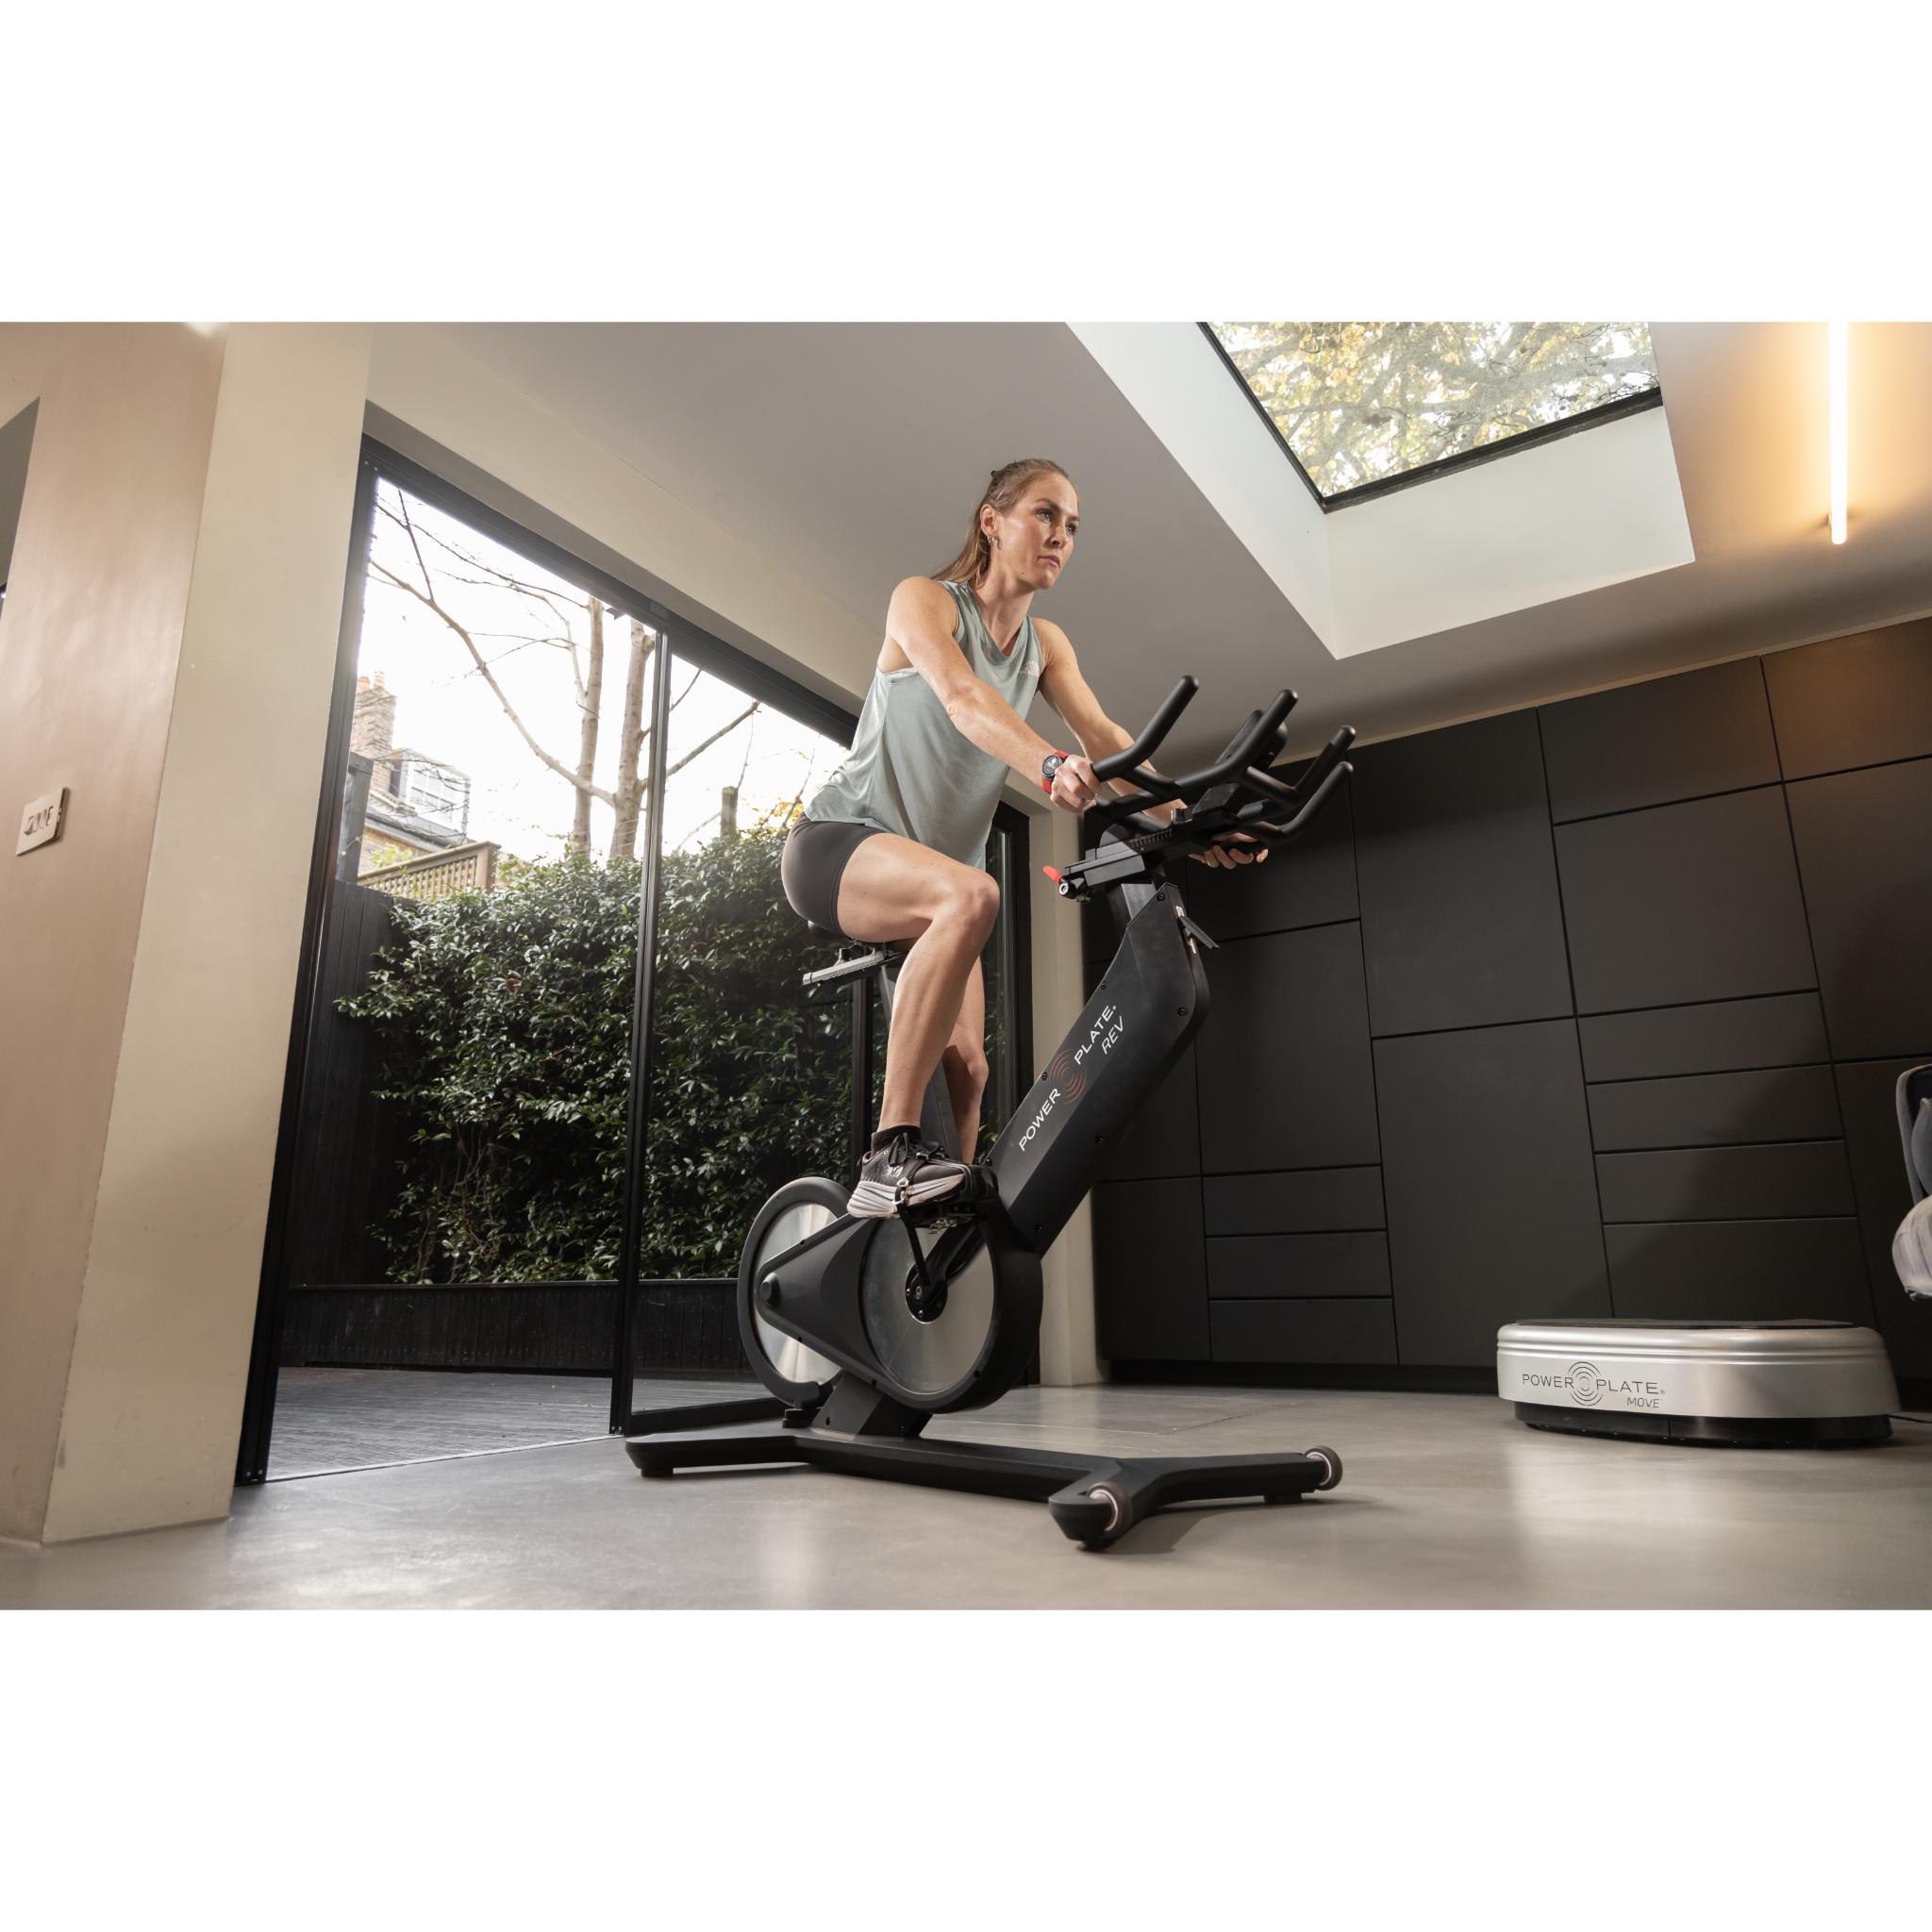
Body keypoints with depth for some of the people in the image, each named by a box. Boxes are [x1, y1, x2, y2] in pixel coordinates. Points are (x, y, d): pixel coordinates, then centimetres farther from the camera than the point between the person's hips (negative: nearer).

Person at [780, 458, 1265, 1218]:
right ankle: (892, 1156, -37)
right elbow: (963, 697, -30)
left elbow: (1102, 735, -7)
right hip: (839, 841, -7)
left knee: (967, 1066, -6)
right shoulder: (924, 599, -8)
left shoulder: (1046, 643, 10)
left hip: (932, 862, 7)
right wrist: (1052, 769, -49)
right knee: (971, 895, -37)